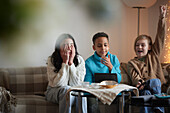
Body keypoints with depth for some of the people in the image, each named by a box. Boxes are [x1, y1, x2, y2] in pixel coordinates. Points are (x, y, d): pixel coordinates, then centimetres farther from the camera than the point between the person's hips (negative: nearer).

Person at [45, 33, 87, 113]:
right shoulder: (51, 60, -11)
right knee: (66, 89, -34)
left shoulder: (80, 60, -7)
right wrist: (65, 62, -23)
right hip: (54, 91, -1)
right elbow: (57, 84, -21)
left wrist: (71, 62, -21)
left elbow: (76, 84, -16)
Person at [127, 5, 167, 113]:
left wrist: (162, 17, 9)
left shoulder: (153, 55, 23)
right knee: (146, 93, -36)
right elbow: (134, 78, 0)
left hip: (156, 88, 1)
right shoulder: (131, 63, 18)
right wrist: (140, 82, -25)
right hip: (142, 89, -1)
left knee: (154, 81, -34)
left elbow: (160, 36, 16)